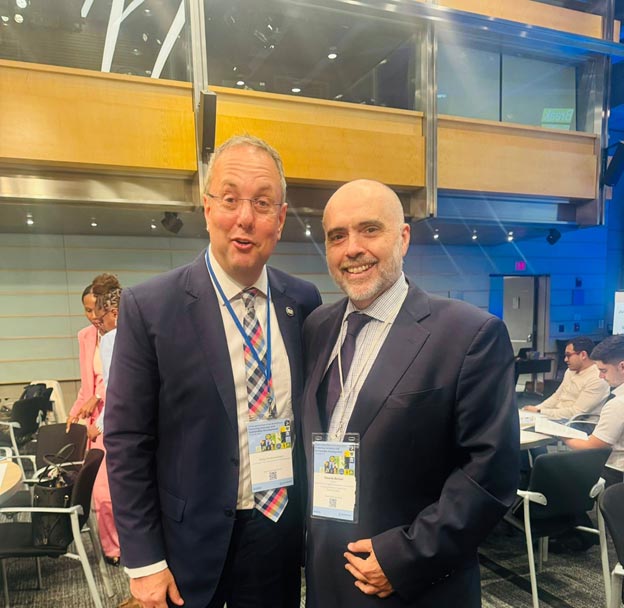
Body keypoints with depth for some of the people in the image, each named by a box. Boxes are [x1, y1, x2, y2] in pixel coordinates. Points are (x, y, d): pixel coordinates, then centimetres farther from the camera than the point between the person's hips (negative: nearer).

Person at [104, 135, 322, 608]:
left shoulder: (304, 301, -4)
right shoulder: (148, 307, -15)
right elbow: (126, 441, -11)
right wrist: (144, 560, -8)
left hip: (283, 530, 3)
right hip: (191, 541, -2)